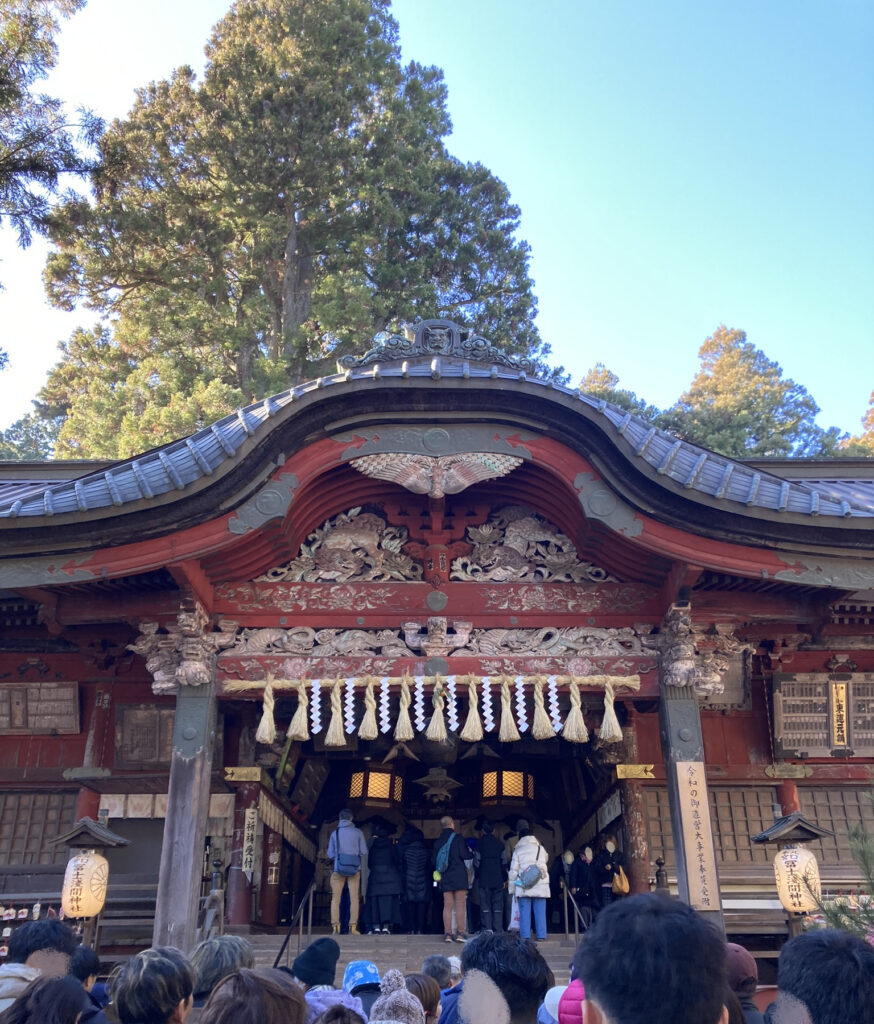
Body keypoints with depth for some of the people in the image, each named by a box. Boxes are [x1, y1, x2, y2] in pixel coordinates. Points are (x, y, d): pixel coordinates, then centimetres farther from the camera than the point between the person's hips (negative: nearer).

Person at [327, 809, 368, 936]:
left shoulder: (334, 833, 5)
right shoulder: (358, 832, 2)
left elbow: (330, 855, 6)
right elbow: (364, 852, 1)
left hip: (338, 869, 1)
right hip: (354, 869, 0)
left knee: (336, 898, 5)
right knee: (354, 898, 3)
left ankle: (336, 927, -2)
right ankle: (353, 927, -2)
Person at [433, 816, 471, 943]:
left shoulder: (438, 841, 9)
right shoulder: (457, 838, -6)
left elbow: (435, 860, 12)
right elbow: (465, 855, -12)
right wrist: (470, 853, 8)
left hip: (445, 876, 5)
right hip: (459, 875, -4)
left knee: (447, 905, 6)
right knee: (460, 904, -2)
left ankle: (448, 933, 3)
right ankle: (460, 932, -7)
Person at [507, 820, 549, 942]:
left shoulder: (518, 850, 2)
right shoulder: (540, 849, 8)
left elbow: (513, 870, 1)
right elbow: (546, 860, 23)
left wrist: (512, 887, 6)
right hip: (540, 885, 2)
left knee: (525, 911, 3)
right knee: (540, 911, 6)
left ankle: (525, 935, 1)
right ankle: (541, 935, 4)